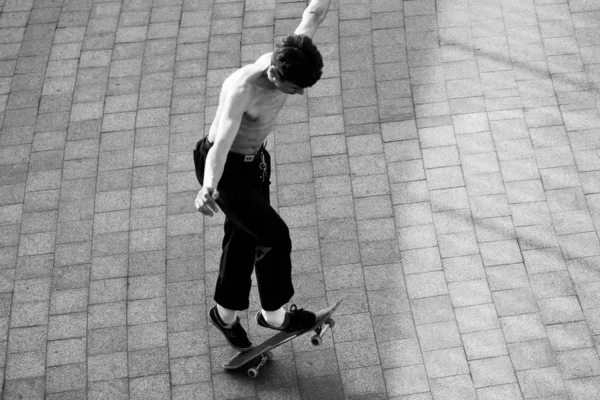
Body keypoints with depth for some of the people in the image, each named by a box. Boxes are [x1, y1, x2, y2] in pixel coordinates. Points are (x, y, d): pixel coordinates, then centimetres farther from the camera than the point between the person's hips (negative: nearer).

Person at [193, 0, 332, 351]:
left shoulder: (288, 60, -16)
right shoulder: (242, 89, -36)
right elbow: (221, 142, -48)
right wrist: (209, 187, -63)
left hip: (254, 159, 8)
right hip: (223, 165, -8)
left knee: (244, 237, 17)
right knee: (275, 236, -13)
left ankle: (226, 314, 36)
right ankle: (274, 314, 9)